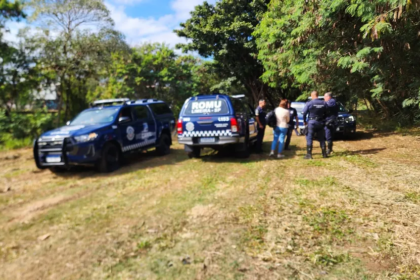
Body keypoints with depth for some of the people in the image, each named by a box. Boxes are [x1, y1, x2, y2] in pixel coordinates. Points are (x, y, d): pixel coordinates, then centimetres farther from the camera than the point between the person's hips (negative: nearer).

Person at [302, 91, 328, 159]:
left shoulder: (309, 103, -11)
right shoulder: (324, 103, 3)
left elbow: (304, 113, -11)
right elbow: (326, 113, 7)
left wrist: (304, 121, 2)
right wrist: (323, 120, 18)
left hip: (311, 123, -4)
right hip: (320, 123, 5)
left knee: (309, 138, 0)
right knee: (321, 139, 14)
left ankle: (309, 154, -4)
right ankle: (324, 154, 19)